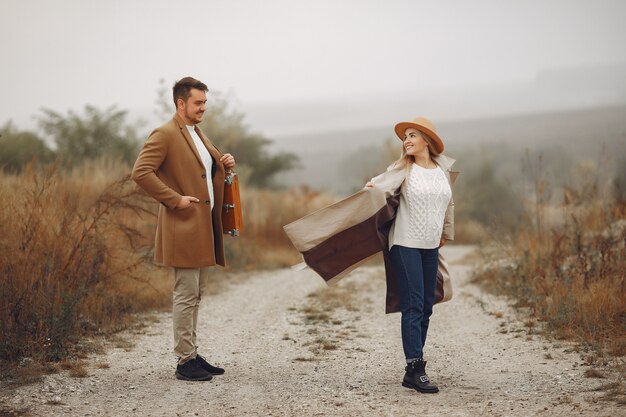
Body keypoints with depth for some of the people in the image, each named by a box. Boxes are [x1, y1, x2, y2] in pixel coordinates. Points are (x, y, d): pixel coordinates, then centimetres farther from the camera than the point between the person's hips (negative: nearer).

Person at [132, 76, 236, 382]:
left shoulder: (196, 134, 17)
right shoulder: (164, 135, -11)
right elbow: (141, 173, -20)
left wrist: (224, 165, 8)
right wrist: (174, 199, -20)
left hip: (205, 225, 9)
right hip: (183, 226, -9)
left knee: (195, 295, 14)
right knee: (186, 295, -6)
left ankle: (192, 355, 21)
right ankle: (185, 361, 0)